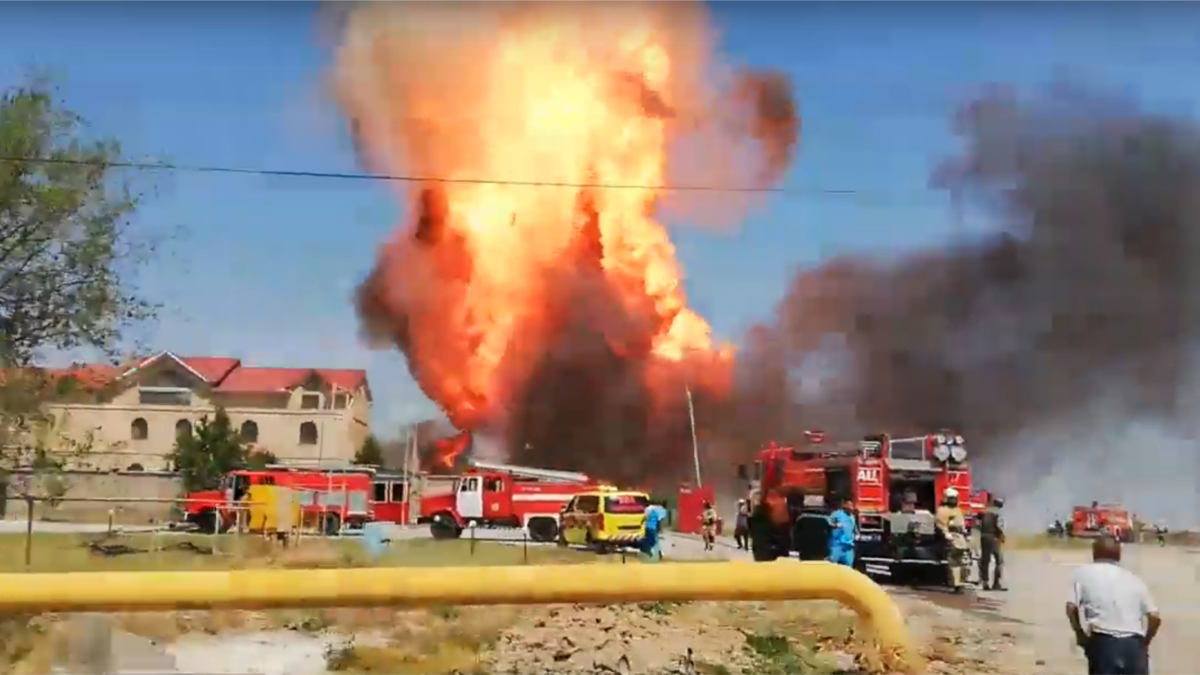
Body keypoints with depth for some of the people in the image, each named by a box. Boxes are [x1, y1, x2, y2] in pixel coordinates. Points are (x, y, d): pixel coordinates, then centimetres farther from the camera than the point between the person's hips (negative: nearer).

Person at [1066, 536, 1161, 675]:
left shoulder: (1084, 573, 10)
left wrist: (1080, 634, 12)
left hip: (1104, 643, -3)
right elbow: (1155, 617, 9)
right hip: (1134, 644, 3)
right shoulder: (1134, 579, 17)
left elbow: (1071, 607, -3)